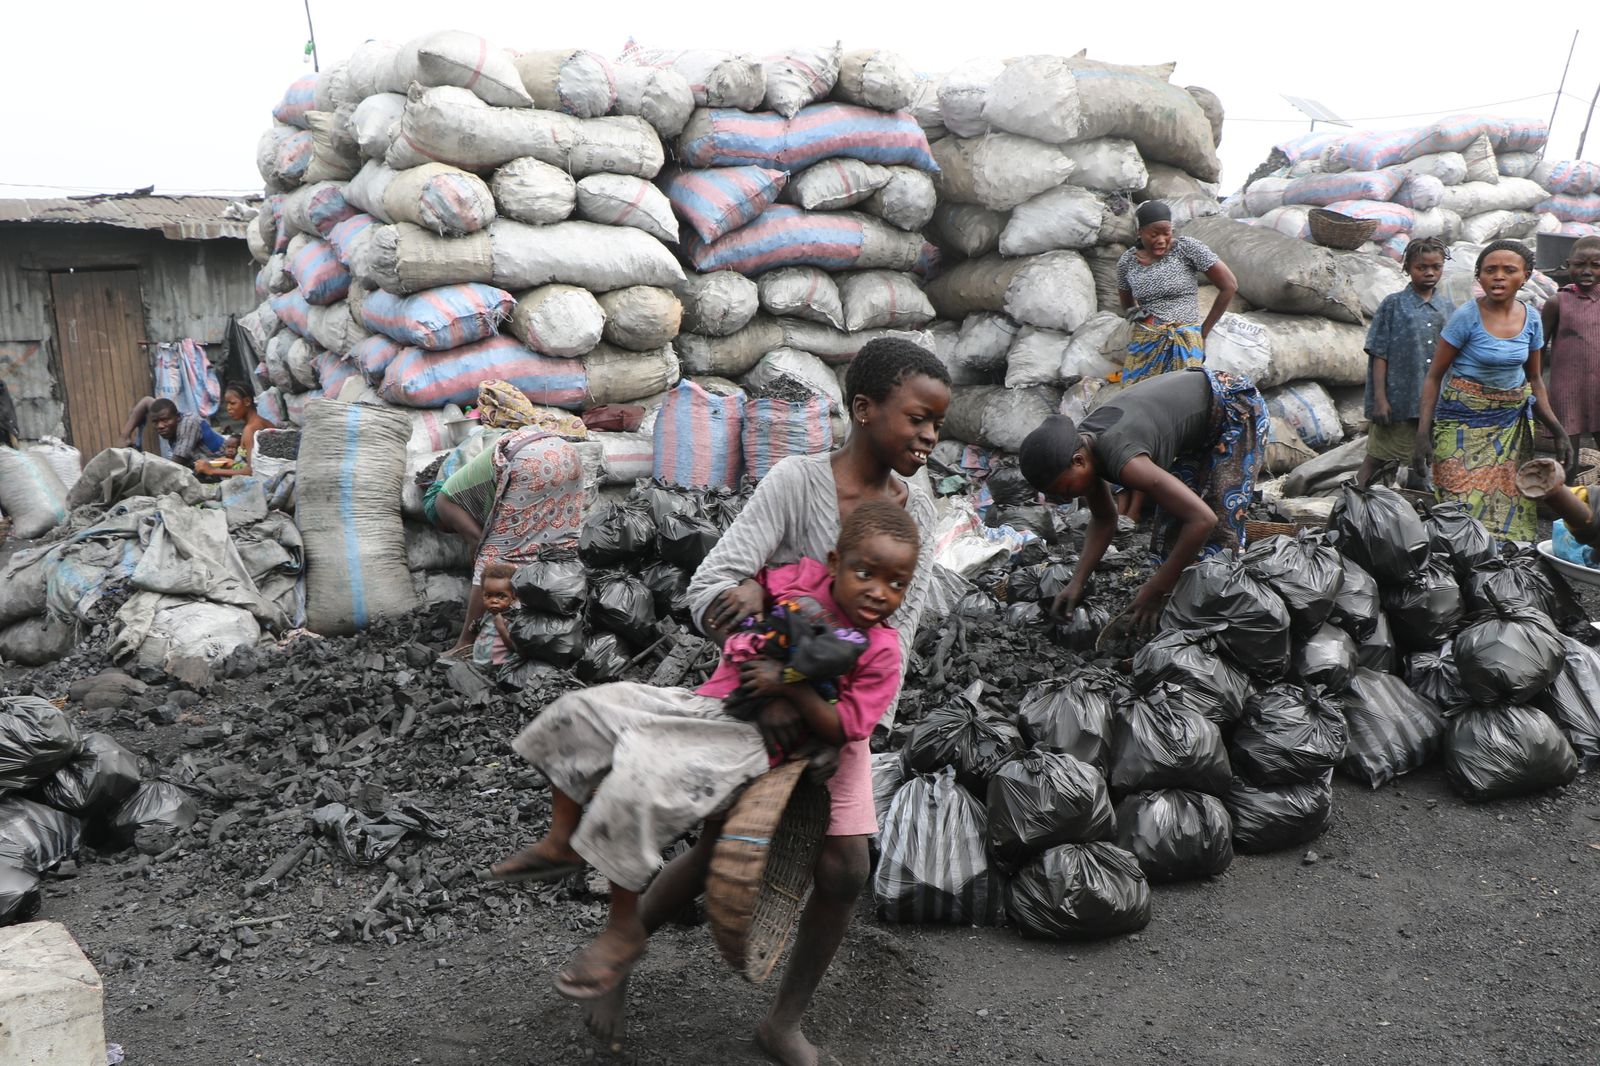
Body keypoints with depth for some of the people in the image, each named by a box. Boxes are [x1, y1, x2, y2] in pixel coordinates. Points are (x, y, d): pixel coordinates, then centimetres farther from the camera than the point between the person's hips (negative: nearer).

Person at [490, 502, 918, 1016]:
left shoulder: (879, 652, -10)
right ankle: (562, 844, 20)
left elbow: (845, 730, -14)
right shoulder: (802, 577, 2)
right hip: (705, 703, 7)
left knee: (638, 785, -27)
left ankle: (624, 928, -9)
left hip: (753, 739, -7)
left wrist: (791, 688, -21)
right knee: (579, 712, 4)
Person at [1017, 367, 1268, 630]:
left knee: (1220, 529, -11)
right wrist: (1077, 583, -7)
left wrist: (1156, 591, -33)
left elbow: (1203, 519, -41)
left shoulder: (1125, 462, -39)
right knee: (1171, 521, 8)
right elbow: (1104, 520, 4)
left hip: (1237, 408, -8)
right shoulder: (1080, 446, -12)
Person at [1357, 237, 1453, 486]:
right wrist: (1380, 398, -11)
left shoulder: (1448, 308, 9)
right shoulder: (1393, 304, -1)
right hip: (1399, 398, -4)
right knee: (1376, 458, 1)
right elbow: (1379, 355, -5)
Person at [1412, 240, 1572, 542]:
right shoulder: (1467, 316, -11)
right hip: (1463, 423, -5)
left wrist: (1557, 429, 4)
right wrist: (1423, 434, -16)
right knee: (1464, 508, -8)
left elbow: (1533, 379, 14)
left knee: (1510, 508, 5)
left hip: (1513, 423, 5)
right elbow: (1434, 376, -9)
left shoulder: (1531, 319, 3)